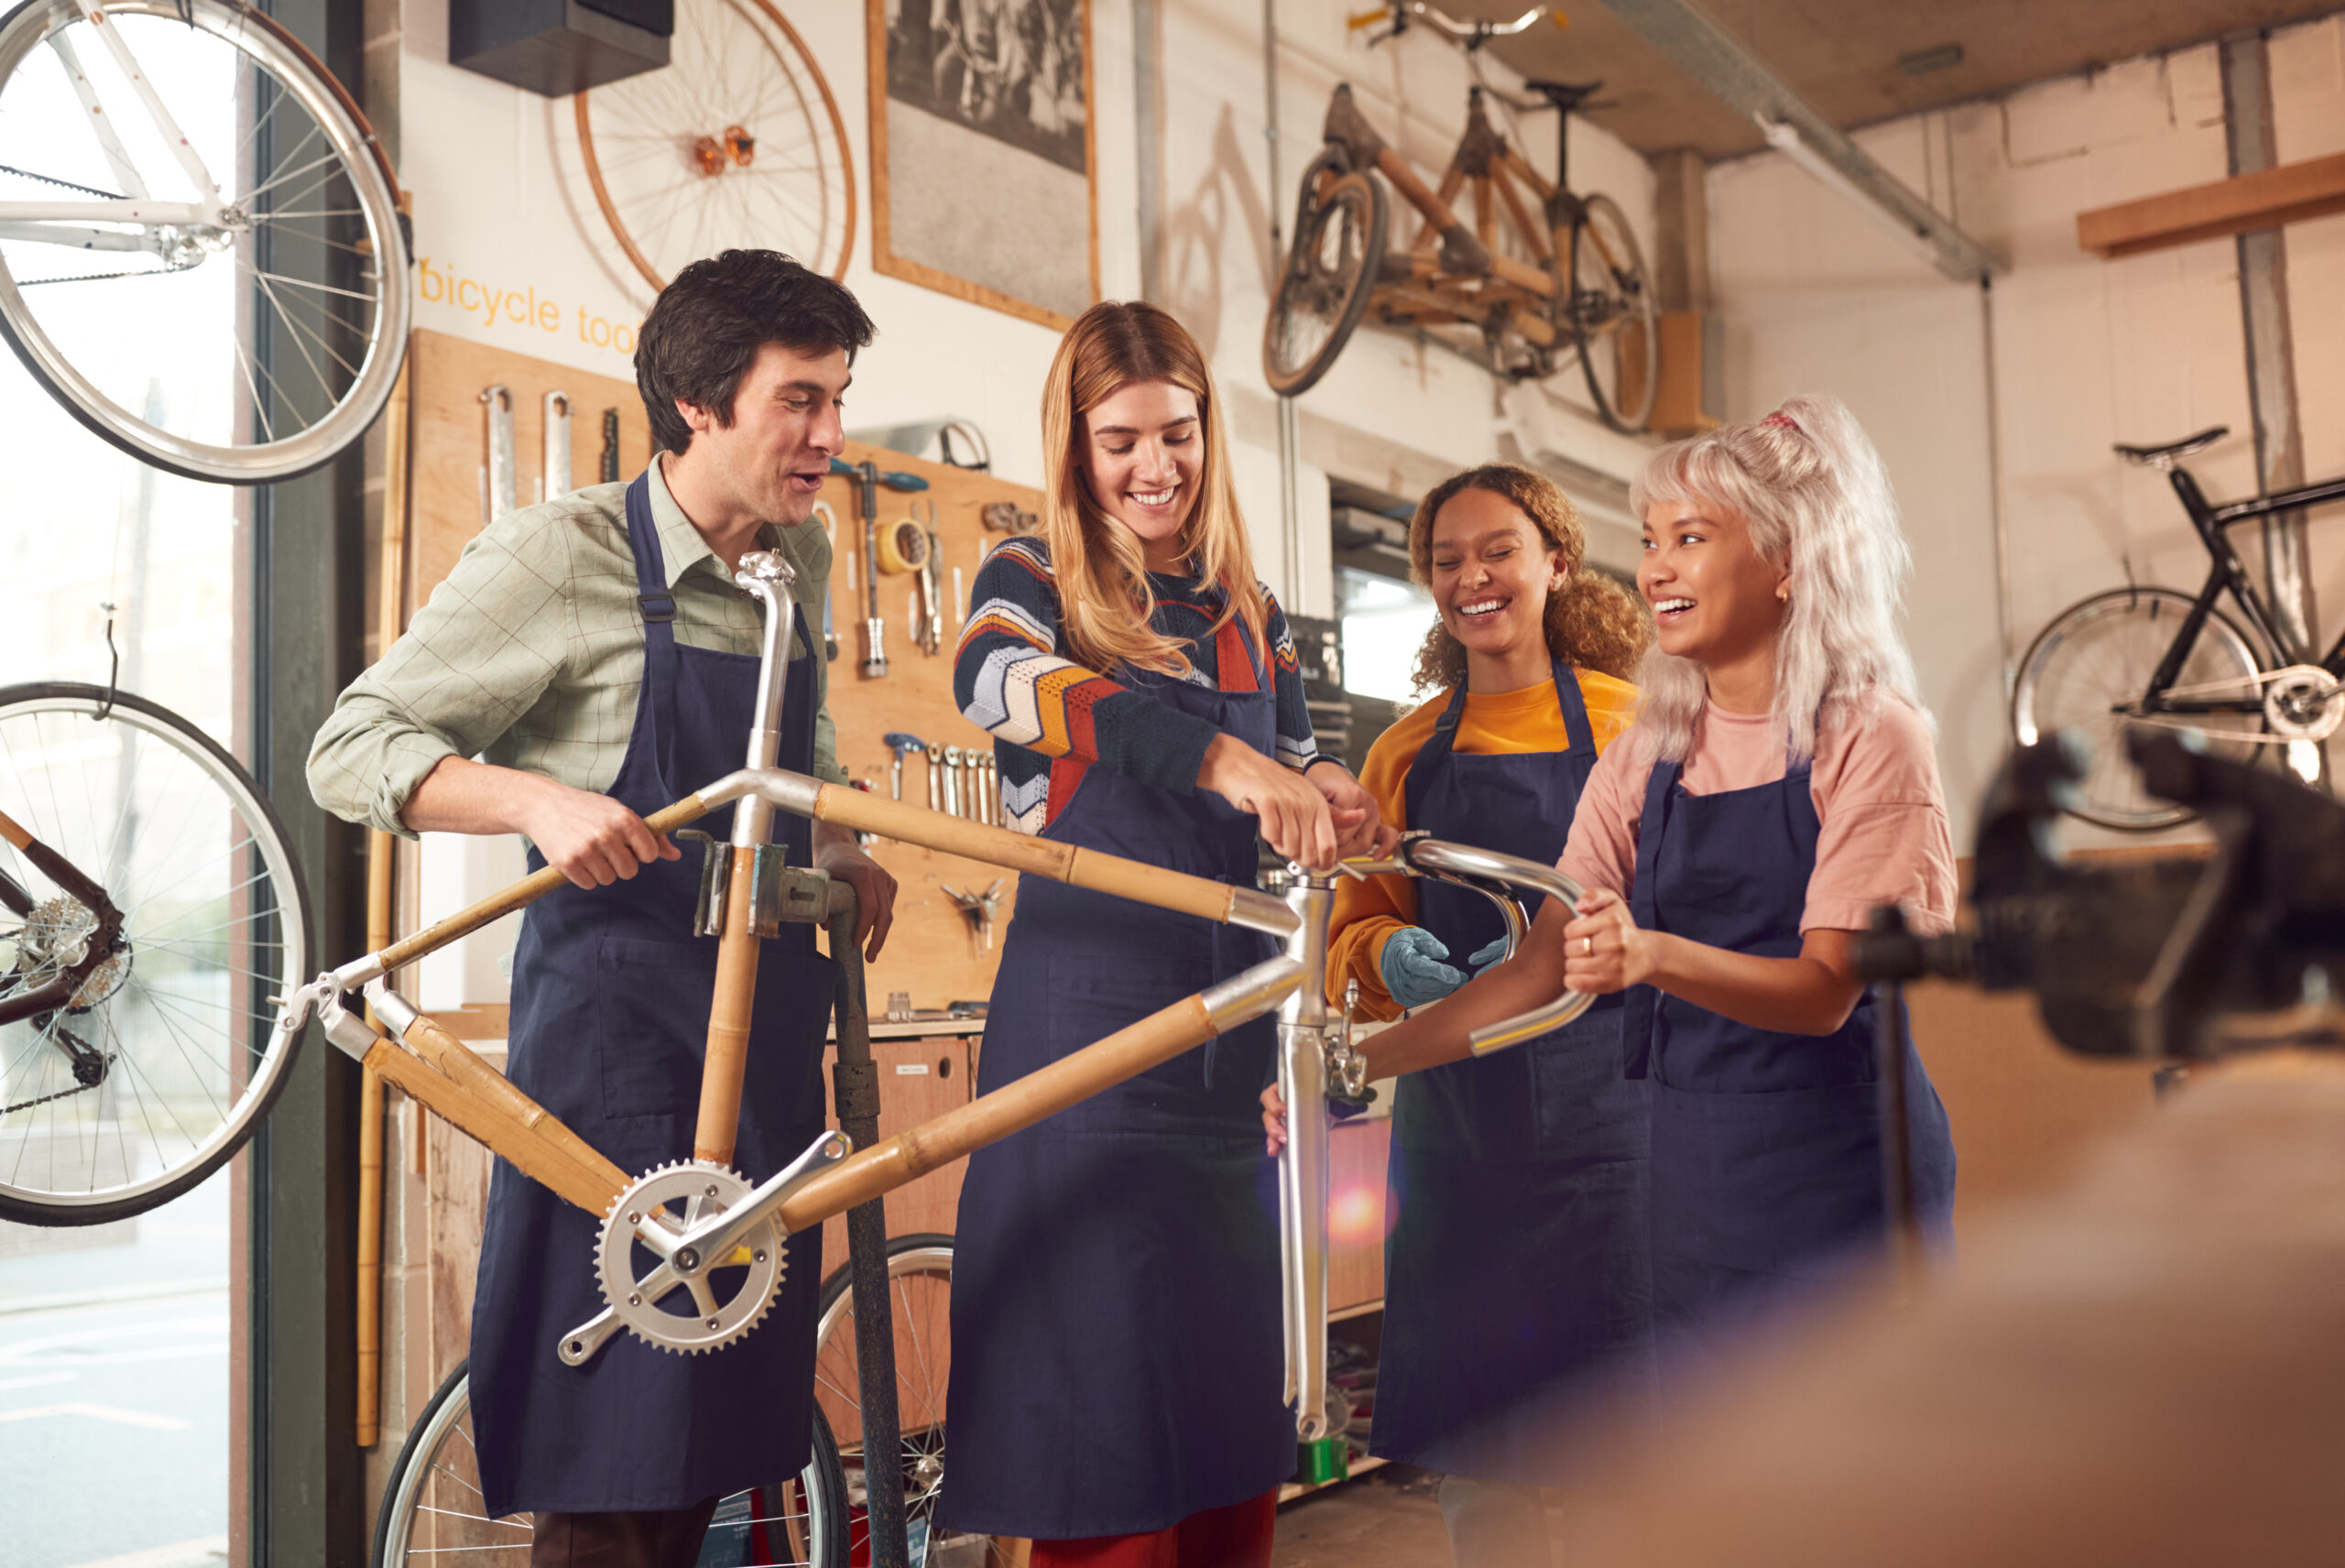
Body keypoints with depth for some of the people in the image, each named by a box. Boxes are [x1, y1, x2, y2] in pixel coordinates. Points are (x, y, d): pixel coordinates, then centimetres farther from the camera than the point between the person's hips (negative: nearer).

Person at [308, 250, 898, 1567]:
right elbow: (352, 750, -10)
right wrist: (539, 799, -25)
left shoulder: (803, 563, 9)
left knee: (721, 1443, 13)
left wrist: (839, 850, 10)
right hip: (617, 1024, -6)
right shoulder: (561, 554, -10)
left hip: (766, 1019, 7)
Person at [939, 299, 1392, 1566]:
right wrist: (1221, 757, -39)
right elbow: (992, 677, -25)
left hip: (1222, 1060, 5)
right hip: (1080, 1042, -5)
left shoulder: (1251, 617, 15)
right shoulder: (1031, 584, -1)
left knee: (1235, 1443, 12)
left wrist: (1331, 797, -10)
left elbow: (1294, 769, 16)